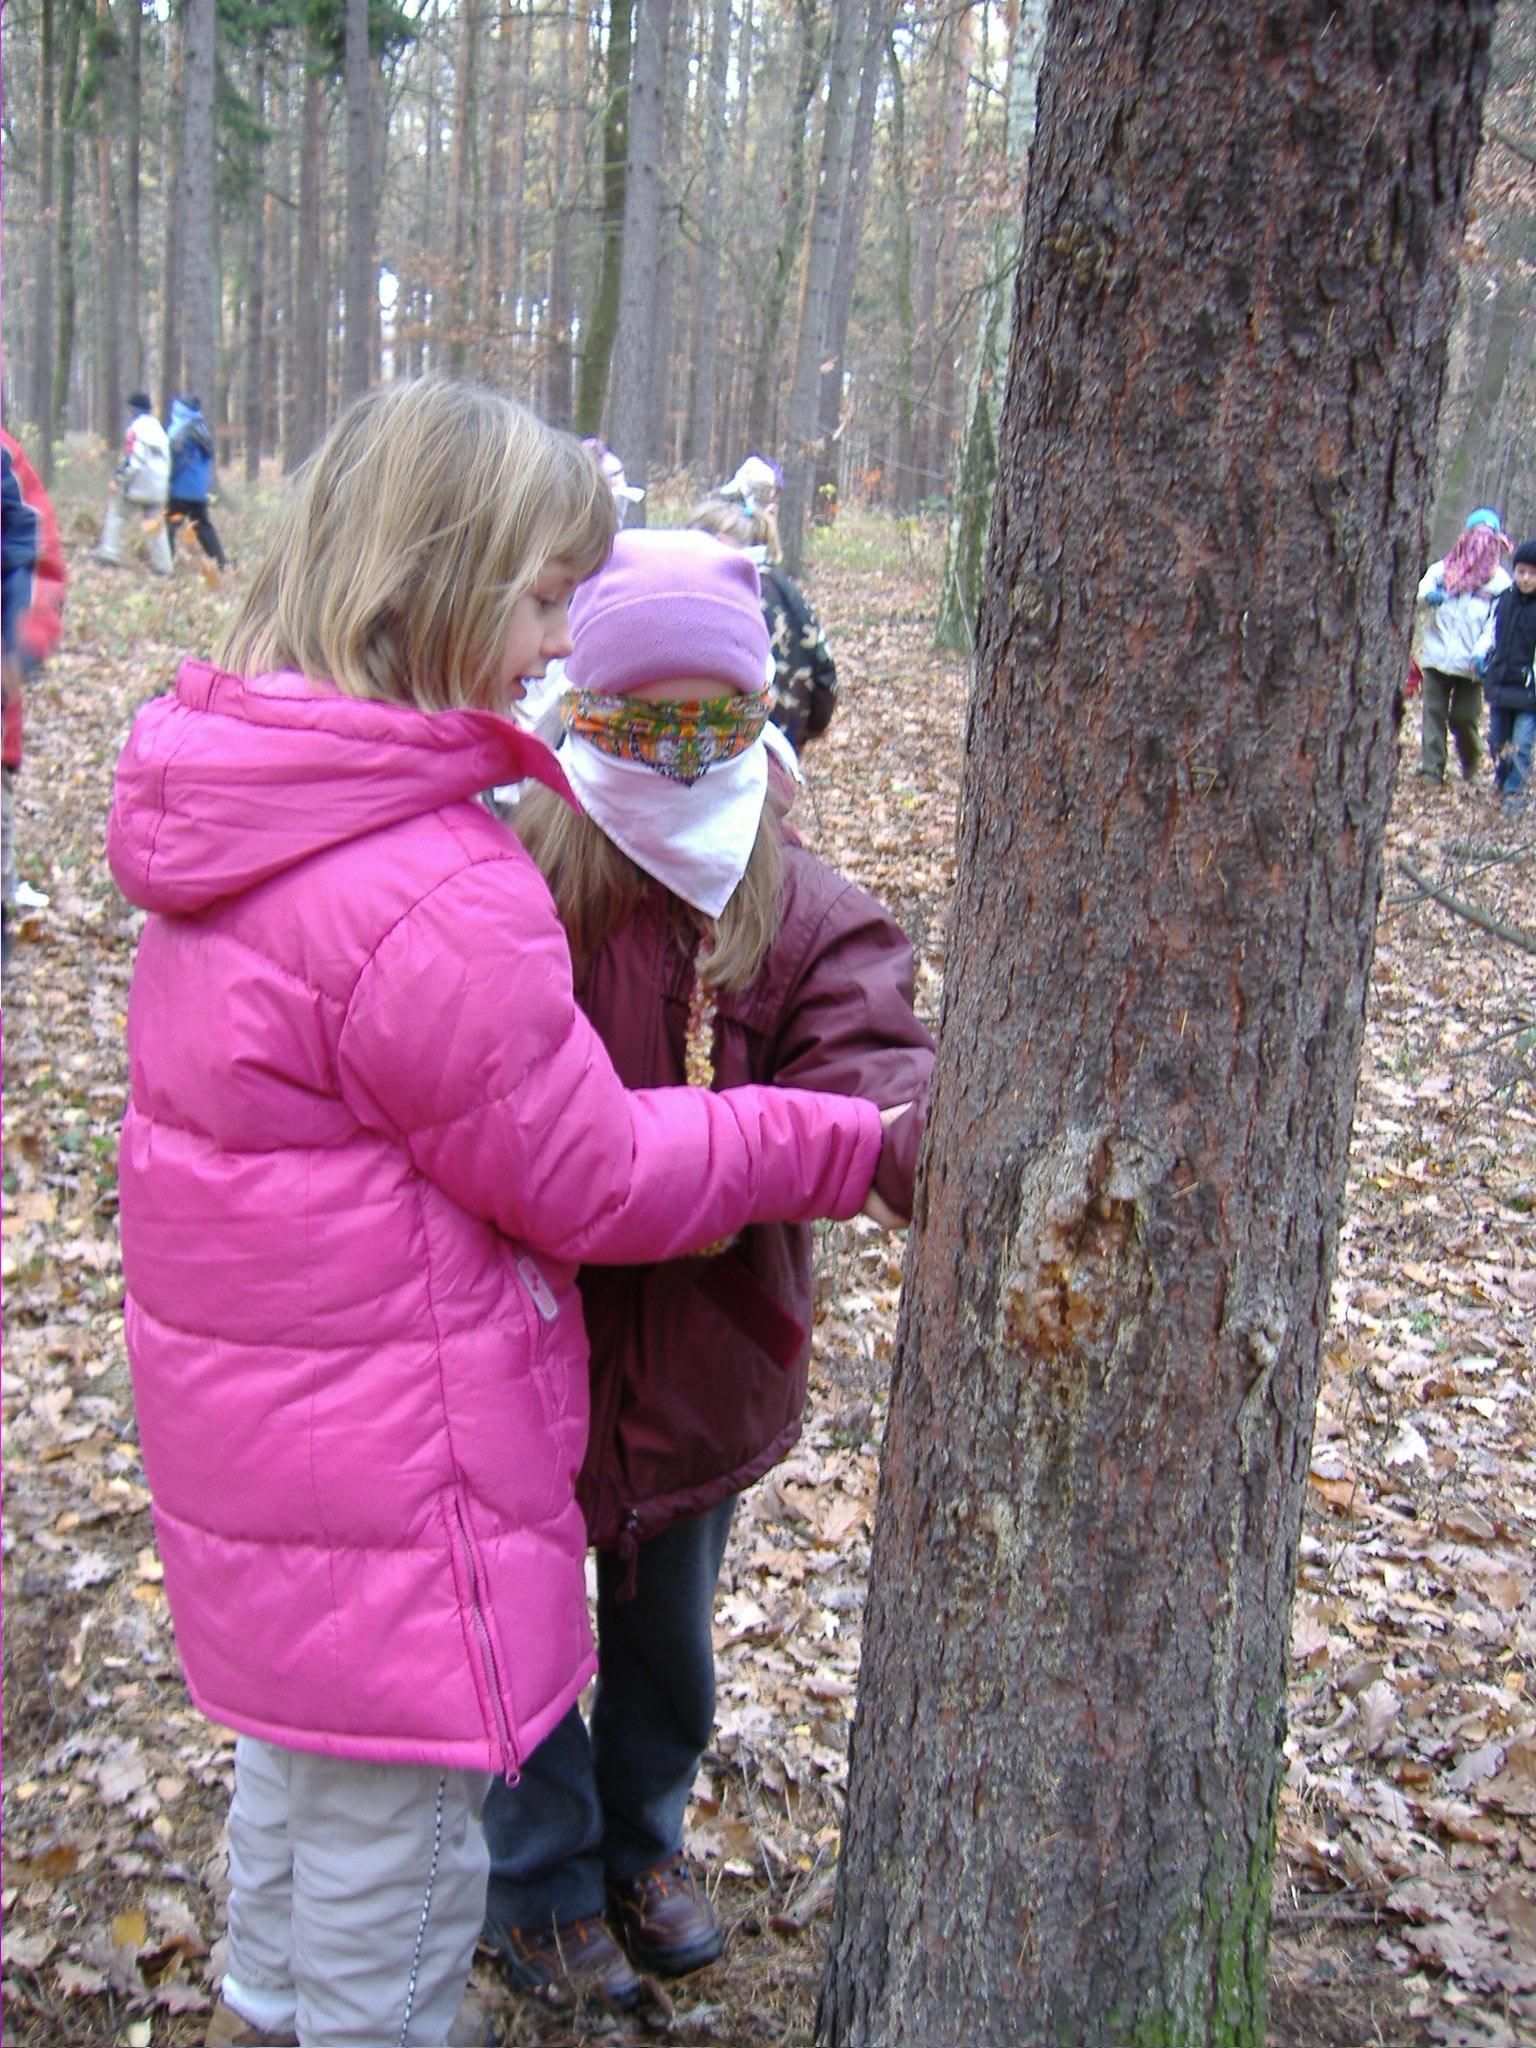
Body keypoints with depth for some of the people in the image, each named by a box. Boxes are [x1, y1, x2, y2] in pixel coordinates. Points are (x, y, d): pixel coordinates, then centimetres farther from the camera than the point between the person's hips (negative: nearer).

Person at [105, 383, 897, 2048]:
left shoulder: (249, 805, 0)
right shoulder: (431, 897, -30)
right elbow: (590, 1183, -18)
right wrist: (842, 1144, -8)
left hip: (248, 1414, 10)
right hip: (382, 1472, -10)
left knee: (299, 1757, 30)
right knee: (395, 1854, 12)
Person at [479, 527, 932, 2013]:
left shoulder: (808, 919, -11)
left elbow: (876, 1068, -28)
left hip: (703, 1366, 2)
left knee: (667, 1632, 24)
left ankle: (643, 1841, 52)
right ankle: (542, 1883, 43)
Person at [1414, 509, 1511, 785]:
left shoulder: (1500, 581, 1)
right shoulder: (1445, 568, 7)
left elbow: (1497, 622, -4)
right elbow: (1427, 581, -2)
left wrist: (1481, 650, -19)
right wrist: (1429, 594, -28)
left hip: (1471, 662, -1)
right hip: (1438, 655, 2)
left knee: (1464, 717, 2)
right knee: (1433, 713, 0)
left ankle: (1471, 766, 26)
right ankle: (1431, 770, 6)